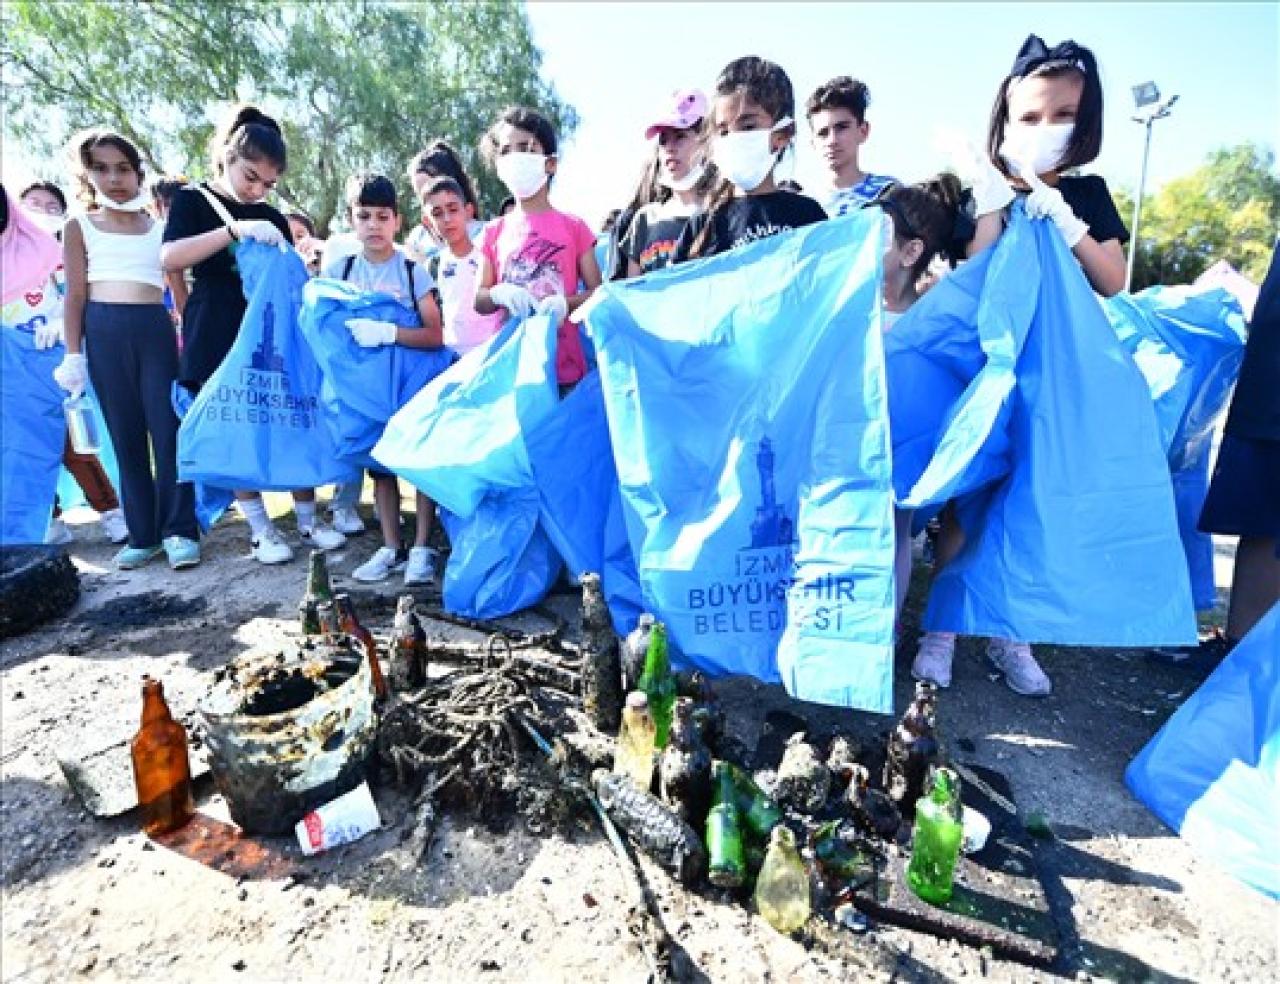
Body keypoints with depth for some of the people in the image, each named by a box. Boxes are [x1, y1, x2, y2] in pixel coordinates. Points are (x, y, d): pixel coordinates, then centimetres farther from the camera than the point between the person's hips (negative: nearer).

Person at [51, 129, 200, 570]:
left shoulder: (159, 227, 10)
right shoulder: (79, 227, 9)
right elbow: (75, 294, 6)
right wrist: (73, 354, -1)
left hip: (156, 328, 0)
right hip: (104, 332, 1)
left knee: (168, 429, -7)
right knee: (126, 435, 4)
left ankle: (179, 530, -3)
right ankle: (143, 534, 9)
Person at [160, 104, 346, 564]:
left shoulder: (272, 219, 13)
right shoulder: (193, 200, 2)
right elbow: (169, 258, -15)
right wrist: (234, 230, -23)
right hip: (218, 338, -3)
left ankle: (307, 520, 10)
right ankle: (261, 528, 11)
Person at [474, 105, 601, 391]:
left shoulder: (573, 227, 3)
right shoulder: (494, 232, 10)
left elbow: (596, 292, 3)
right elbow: (478, 302, 12)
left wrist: (565, 303, -18)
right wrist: (498, 294, -11)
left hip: (564, 369, -2)